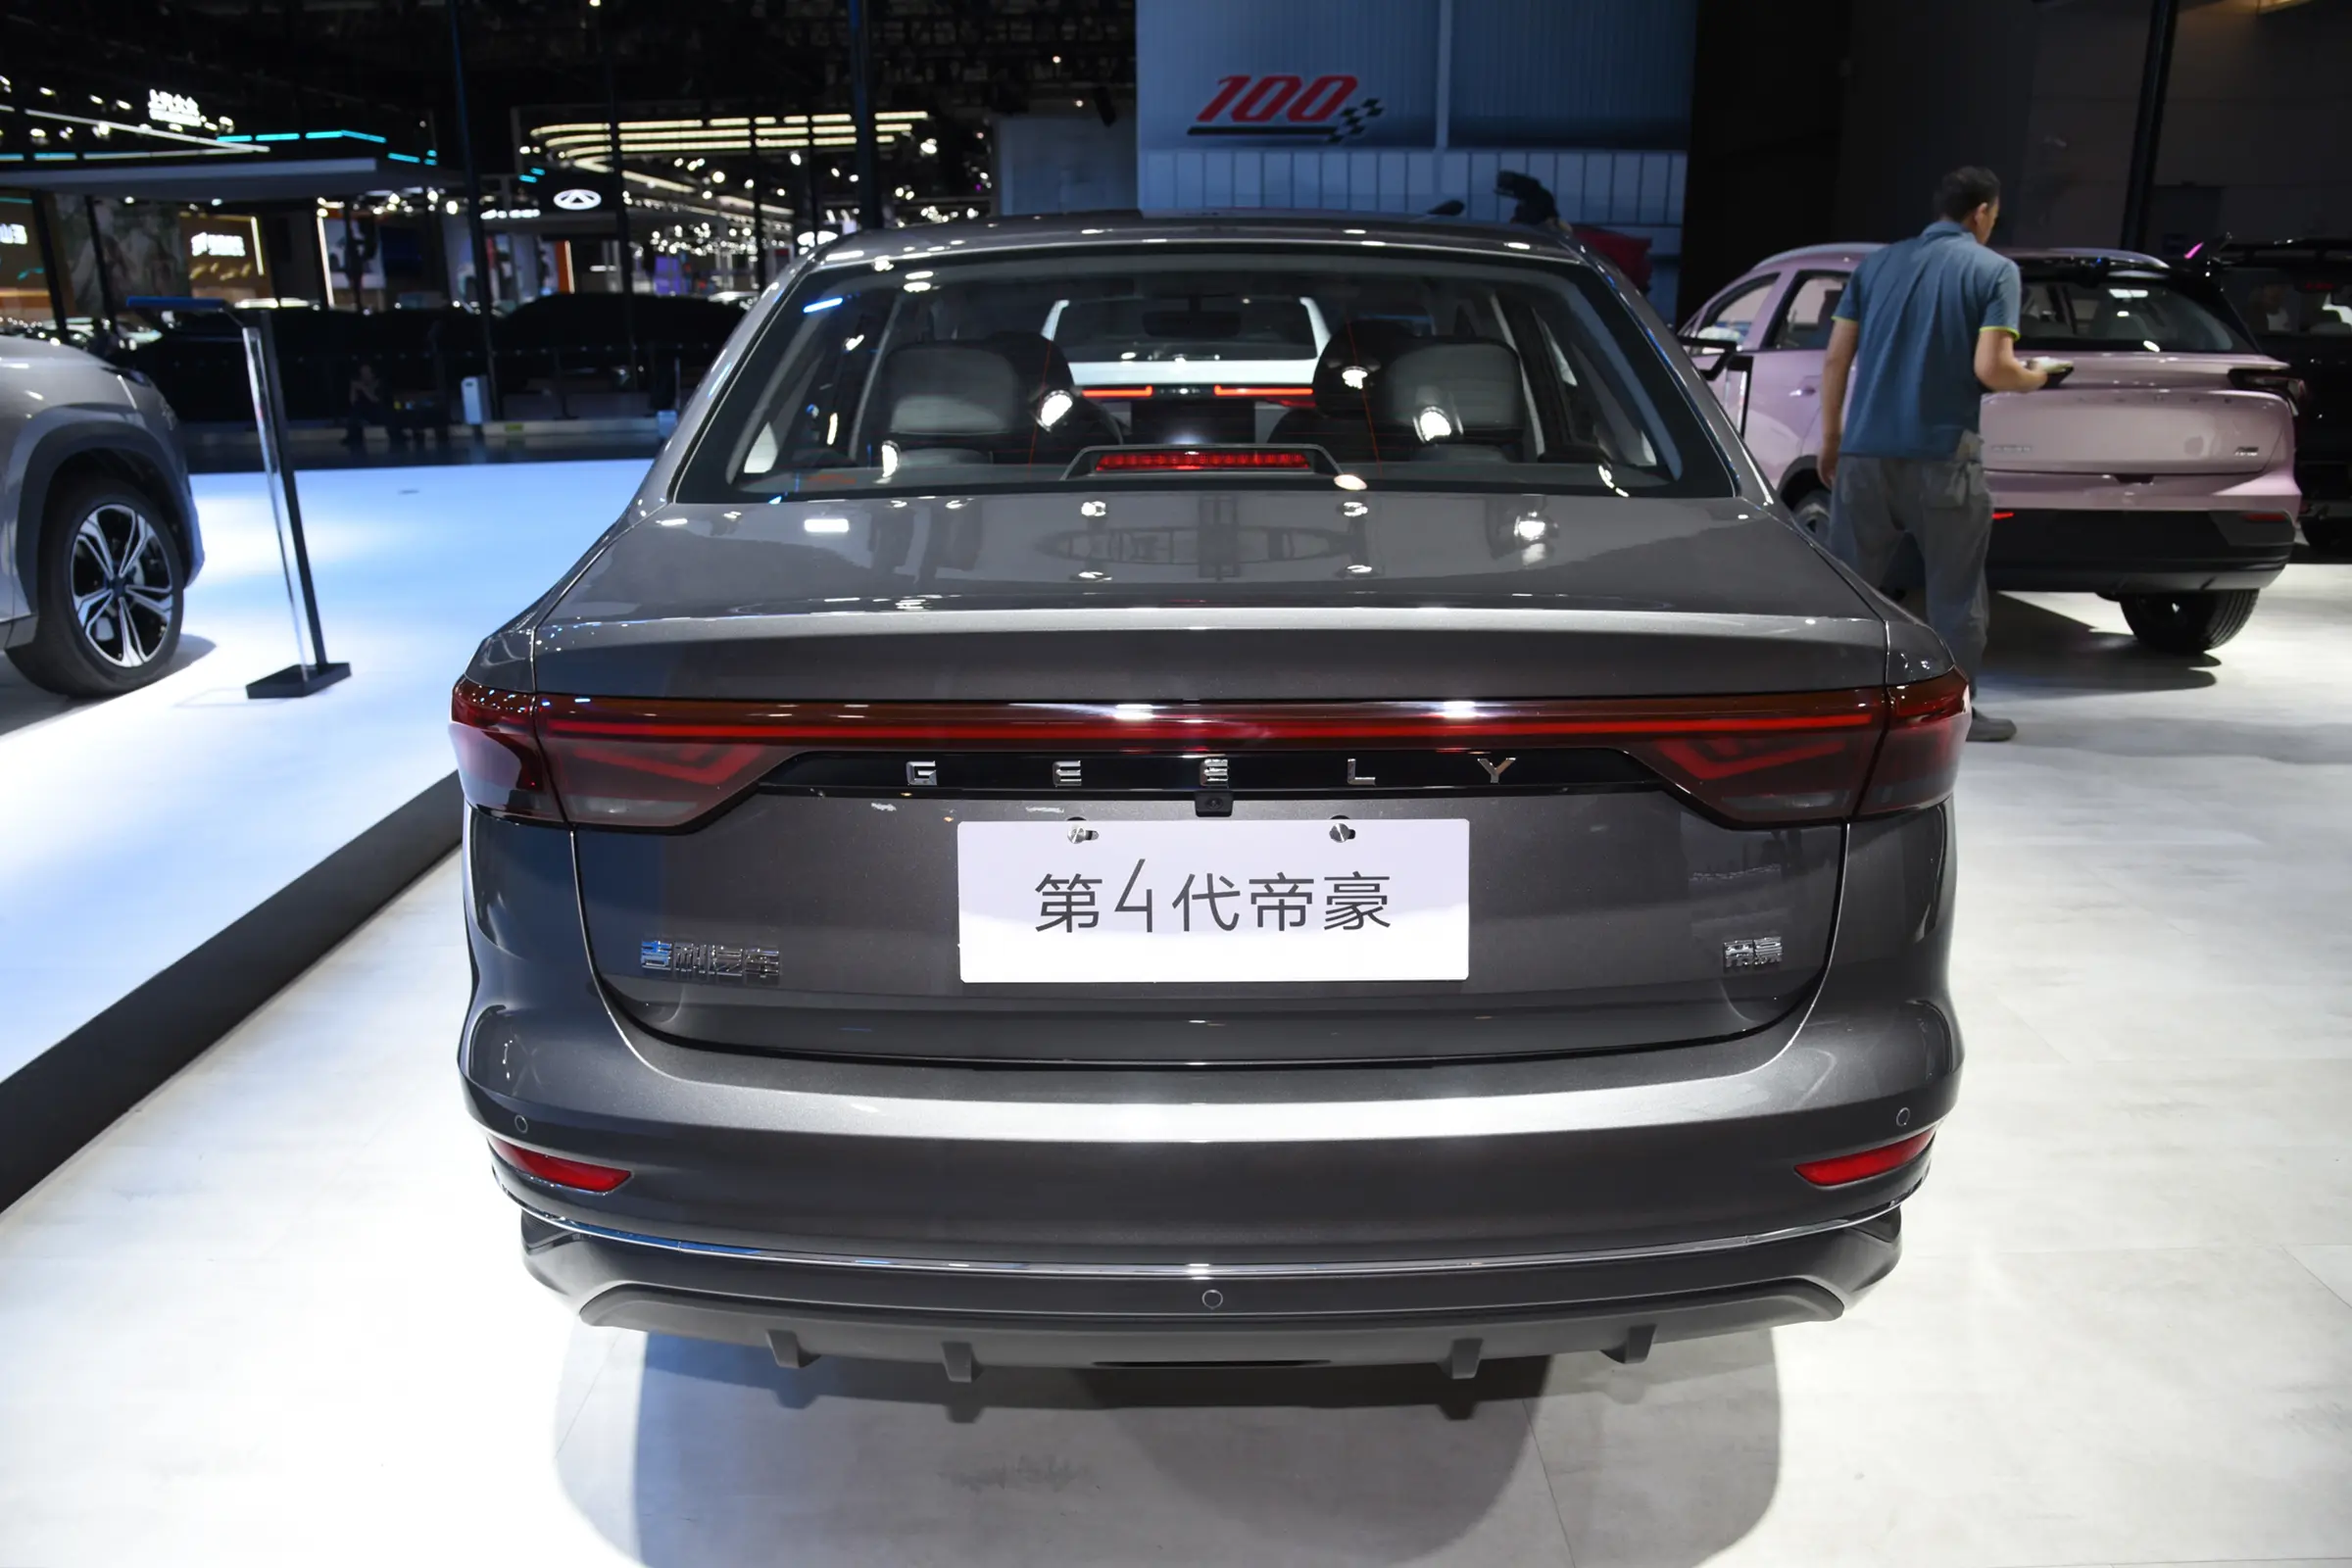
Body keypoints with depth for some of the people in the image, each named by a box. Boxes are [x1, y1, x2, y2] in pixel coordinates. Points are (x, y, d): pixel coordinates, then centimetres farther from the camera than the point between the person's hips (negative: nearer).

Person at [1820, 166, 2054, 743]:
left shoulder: (1878, 262, 11)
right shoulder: (1994, 270, -1)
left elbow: (1836, 358, 8)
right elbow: (1990, 369, -12)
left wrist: (1830, 437, 15)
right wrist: (2035, 377, 10)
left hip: (1865, 451, 4)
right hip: (1940, 457, -4)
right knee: (1956, 593, 8)